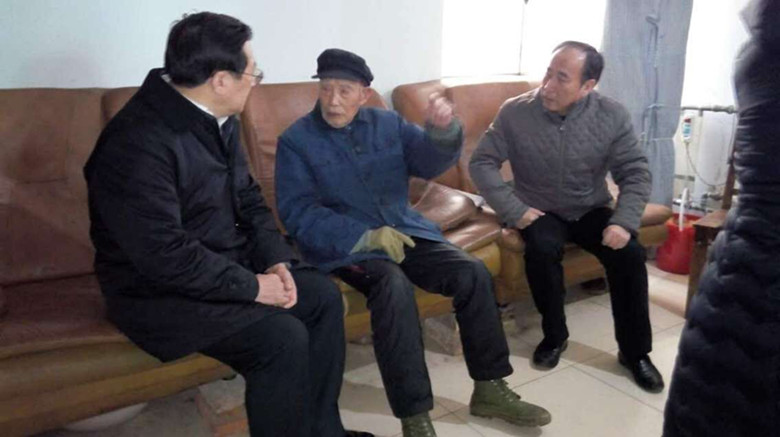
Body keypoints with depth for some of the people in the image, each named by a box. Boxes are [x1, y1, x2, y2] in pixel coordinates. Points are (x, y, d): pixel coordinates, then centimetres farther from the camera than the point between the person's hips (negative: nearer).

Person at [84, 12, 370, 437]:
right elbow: (164, 255, -29)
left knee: (322, 296, 0)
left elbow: (249, 199, 9)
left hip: (225, 262, 9)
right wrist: (251, 286, -22)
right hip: (158, 289, -9)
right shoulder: (138, 141, -25)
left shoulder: (218, 120, 3)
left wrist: (275, 260, -6)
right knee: (283, 337, -25)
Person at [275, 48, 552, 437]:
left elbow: (430, 162, -1)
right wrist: (366, 237, -22)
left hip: (405, 230, 5)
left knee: (473, 273, -15)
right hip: (346, 245, -4)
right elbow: (298, 213, -12)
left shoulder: (387, 124, 9)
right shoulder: (296, 141, -3)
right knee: (394, 286, -34)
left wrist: (442, 129, -25)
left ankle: (489, 390, 0)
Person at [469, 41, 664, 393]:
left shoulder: (612, 115, -11)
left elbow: (636, 173, -8)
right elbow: (481, 163, -12)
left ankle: (635, 351, -2)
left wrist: (623, 221, -24)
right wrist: (514, 210, -21)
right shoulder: (515, 112, -15)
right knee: (543, 249, -32)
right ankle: (554, 335, -6)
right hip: (540, 212, -1)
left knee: (630, 253, -23)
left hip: (592, 210, 2)